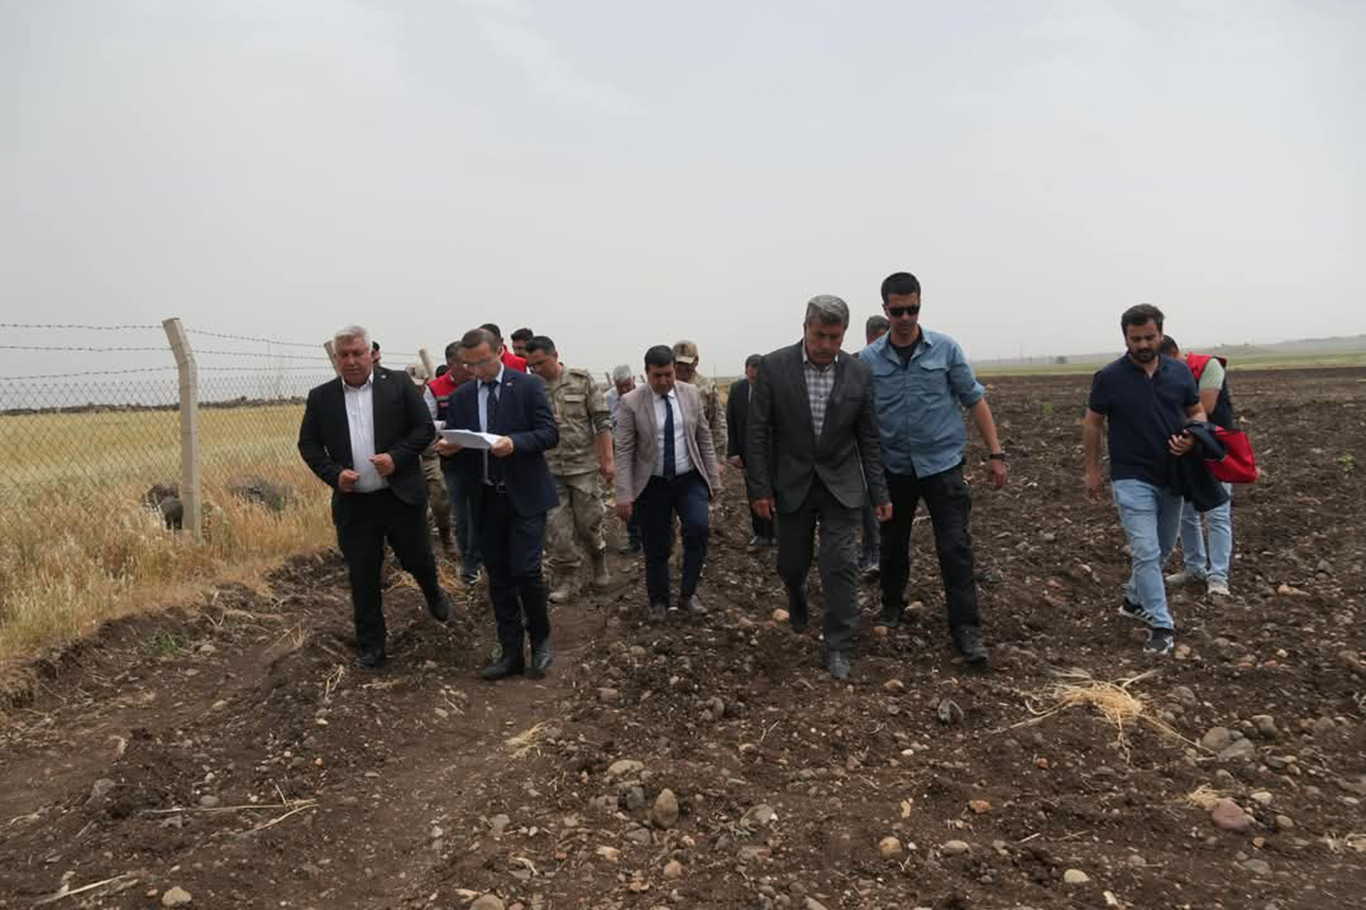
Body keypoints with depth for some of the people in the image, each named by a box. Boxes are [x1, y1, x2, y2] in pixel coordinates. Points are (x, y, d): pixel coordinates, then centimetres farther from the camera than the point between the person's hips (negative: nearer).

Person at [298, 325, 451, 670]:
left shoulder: (398, 384, -3)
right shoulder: (321, 397, 3)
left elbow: (424, 428, -3)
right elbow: (308, 444, 7)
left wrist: (396, 456, -17)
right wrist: (334, 473, -9)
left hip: (401, 496, -1)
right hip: (353, 503, 1)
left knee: (417, 559, 13)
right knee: (362, 577, 6)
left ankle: (433, 593, 47)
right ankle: (370, 647, 20)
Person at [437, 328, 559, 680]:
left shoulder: (528, 386, -5)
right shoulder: (460, 397, 7)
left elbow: (550, 434, -9)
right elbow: (455, 444, 9)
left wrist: (514, 443, -26)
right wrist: (447, 447, -15)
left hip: (525, 496, -4)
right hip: (486, 500, 4)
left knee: (526, 571, -9)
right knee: (498, 576, 9)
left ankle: (540, 639, 16)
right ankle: (512, 652, 20)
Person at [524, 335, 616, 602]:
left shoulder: (582, 380, -4)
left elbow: (602, 421, -4)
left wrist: (607, 459, -7)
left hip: (583, 464, -2)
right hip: (549, 469, 2)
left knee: (588, 521, 5)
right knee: (556, 525, 2)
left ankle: (598, 563, 32)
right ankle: (565, 579, 15)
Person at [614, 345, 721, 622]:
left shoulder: (690, 394, 0)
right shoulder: (631, 402, -8)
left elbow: (704, 439, 7)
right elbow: (624, 452, -9)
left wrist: (714, 479, 6)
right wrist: (624, 495, -14)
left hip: (689, 480, 2)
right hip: (653, 484, -1)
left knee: (699, 528, -18)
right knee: (656, 547, 5)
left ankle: (688, 593, 2)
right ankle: (658, 602, 28)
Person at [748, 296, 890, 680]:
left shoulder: (858, 372, -5)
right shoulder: (774, 367, -10)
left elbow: (868, 438, 1)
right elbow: (757, 431, -7)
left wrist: (879, 493, 0)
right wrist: (759, 488, -10)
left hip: (841, 485, 0)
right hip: (792, 484, 0)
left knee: (840, 566, -5)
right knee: (791, 564, 11)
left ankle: (838, 647, 8)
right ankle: (797, 599, 46)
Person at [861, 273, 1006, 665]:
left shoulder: (946, 349, -3)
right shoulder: (869, 359, -2)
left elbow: (975, 400, 0)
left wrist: (996, 453, -3)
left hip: (943, 463, -2)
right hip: (894, 467, 2)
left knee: (955, 547, -6)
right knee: (893, 544, 15)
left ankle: (966, 629, 1)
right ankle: (892, 606, 38)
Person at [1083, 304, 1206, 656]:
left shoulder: (1180, 372, 0)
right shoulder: (1109, 377, -9)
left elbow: (1196, 412, 11)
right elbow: (1092, 423, 0)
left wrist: (1191, 437, -12)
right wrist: (1092, 470, -1)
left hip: (1172, 477, 4)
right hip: (1132, 478, -4)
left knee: (1162, 550, 15)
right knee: (1146, 552, -9)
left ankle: (1134, 600, 36)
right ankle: (1161, 626, -2)